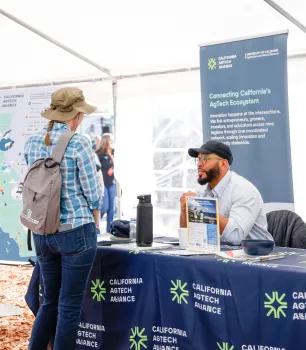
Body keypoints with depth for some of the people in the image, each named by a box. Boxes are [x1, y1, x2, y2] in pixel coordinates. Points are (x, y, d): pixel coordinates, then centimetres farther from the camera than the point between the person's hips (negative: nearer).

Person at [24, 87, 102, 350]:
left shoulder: (32, 143, 5)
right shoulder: (79, 143, -12)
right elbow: (92, 192, -9)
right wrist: (94, 224, 10)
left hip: (42, 232, 6)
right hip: (75, 232, -6)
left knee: (50, 302, 18)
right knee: (70, 307, 4)